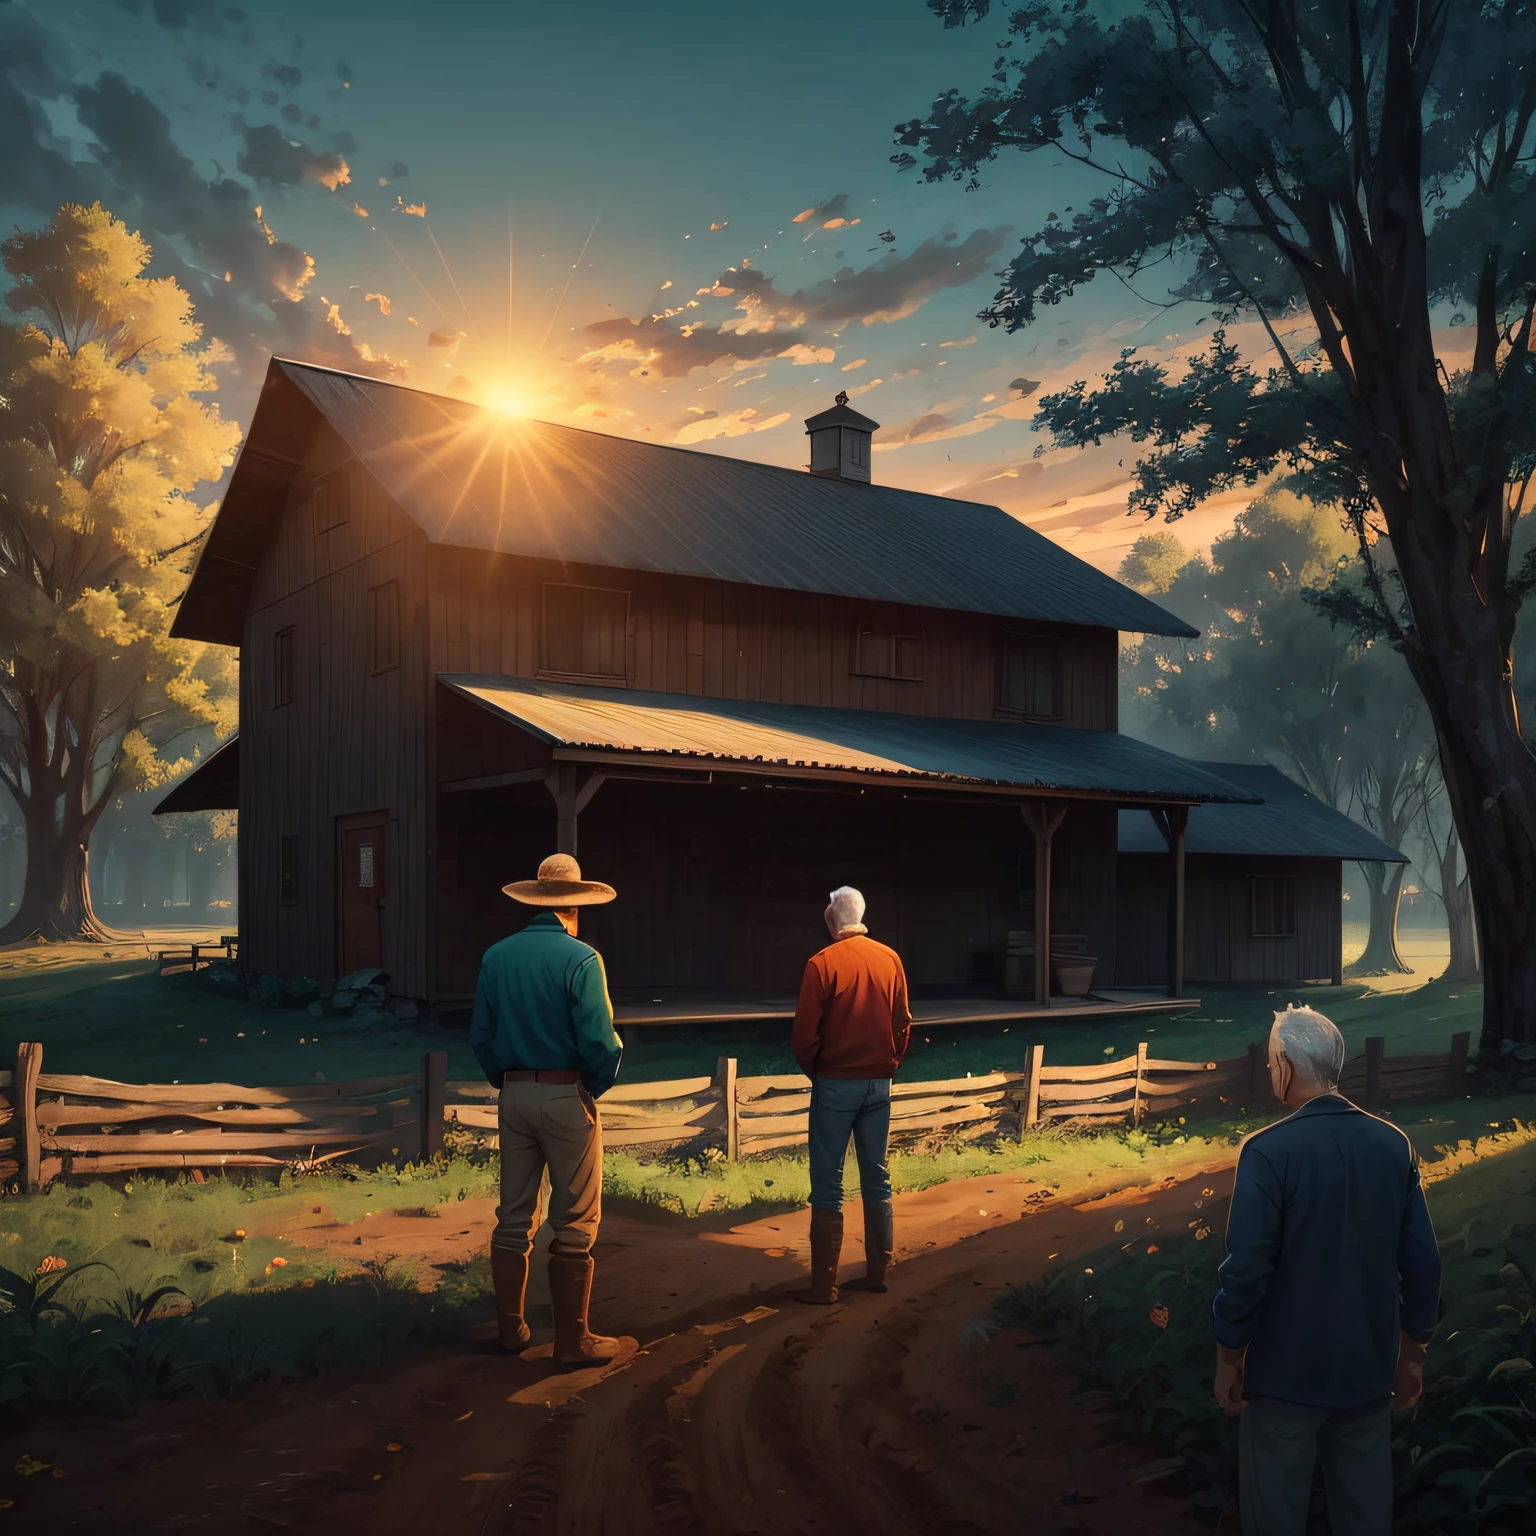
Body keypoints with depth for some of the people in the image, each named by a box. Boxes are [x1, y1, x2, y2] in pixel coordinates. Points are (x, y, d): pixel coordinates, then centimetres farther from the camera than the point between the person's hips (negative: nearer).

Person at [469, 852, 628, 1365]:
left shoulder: (496, 956, 2)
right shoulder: (580, 959, -14)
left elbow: (481, 1035, 5)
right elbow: (599, 1043, -17)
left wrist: (505, 1082, 16)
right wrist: (598, 1087, 1)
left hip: (514, 1095, 5)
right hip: (567, 1097, -5)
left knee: (514, 1218, 14)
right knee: (574, 1224, 3)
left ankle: (510, 1327, 24)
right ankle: (572, 1339, 8)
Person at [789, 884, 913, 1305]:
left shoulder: (822, 964, -14)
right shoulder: (890, 959, 0)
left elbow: (804, 1034, -13)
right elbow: (903, 1022, 5)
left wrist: (813, 1070, 4)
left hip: (835, 1084, -4)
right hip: (878, 1084, 5)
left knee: (827, 1186, 1)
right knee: (876, 1178, 14)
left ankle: (823, 1285, 3)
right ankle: (877, 1272, 20)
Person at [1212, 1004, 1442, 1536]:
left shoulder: (1269, 1151, -19)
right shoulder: (1393, 1144, -4)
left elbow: (1247, 1268, -19)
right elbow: (1422, 1262, 1)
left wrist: (1228, 1359, -5)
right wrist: (1412, 1353, 14)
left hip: (1288, 1371, -5)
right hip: (1370, 1367, 5)